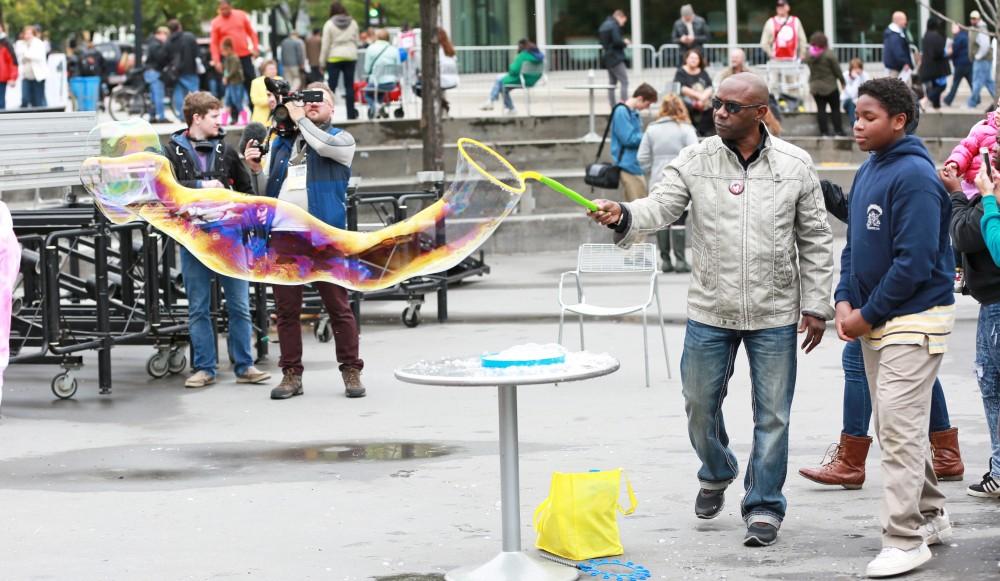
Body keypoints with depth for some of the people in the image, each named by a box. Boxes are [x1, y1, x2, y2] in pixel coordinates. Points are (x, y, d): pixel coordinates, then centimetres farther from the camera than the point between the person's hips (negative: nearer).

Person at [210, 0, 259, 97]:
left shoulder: (241, 15, 2)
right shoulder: (216, 22, -2)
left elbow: (251, 32, 10)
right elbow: (213, 43, -2)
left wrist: (256, 48, 2)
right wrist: (216, 61, -9)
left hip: (245, 55, 2)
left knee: (250, 80, 6)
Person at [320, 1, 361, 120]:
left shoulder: (329, 24, -5)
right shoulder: (353, 23, 6)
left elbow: (325, 44, -4)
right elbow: (357, 41, 9)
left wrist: (322, 61, 1)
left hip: (334, 58, -2)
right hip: (350, 57, 2)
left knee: (332, 86, -1)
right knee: (349, 86, 6)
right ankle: (351, 114, 8)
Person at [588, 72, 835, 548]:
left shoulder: (795, 165, -4)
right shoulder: (694, 161, -4)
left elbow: (815, 241, 2)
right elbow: (660, 207, -15)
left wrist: (815, 306, 0)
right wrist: (622, 216, -37)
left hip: (774, 314, -1)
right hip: (710, 312, 1)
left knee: (772, 415, 4)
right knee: (700, 404, 13)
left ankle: (764, 507, 18)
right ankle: (716, 473, 42)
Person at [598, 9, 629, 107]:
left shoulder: (604, 25, 15)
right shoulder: (614, 26, -14)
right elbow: (617, 41, -24)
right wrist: (625, 42, -3)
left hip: (607, 58, 10)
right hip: (615, 58, -10)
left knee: (612, 82, 14)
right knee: (624, 81, -9)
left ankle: (613, 106, 15)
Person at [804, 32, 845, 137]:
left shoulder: (809, 55, -3)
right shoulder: (829, 55, -17)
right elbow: (837, 70, -9)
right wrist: (842, 81, 5)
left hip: (815, 87, 4)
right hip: (830, 86, -4)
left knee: (821, 109, 7)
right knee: (835, 109, 6)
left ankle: (824, 131, 6)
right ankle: (838, 130, 3)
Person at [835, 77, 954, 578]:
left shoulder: (914, 176, -18)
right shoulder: (867, 171, 9)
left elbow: (915, 260, -22)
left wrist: (869, 315, -16)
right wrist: (845, 301, 1)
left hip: (914, 319, -9)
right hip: (873, 318, 9)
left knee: (900, 428, -10)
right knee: (891, 427, 15)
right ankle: (930, 517, 29)